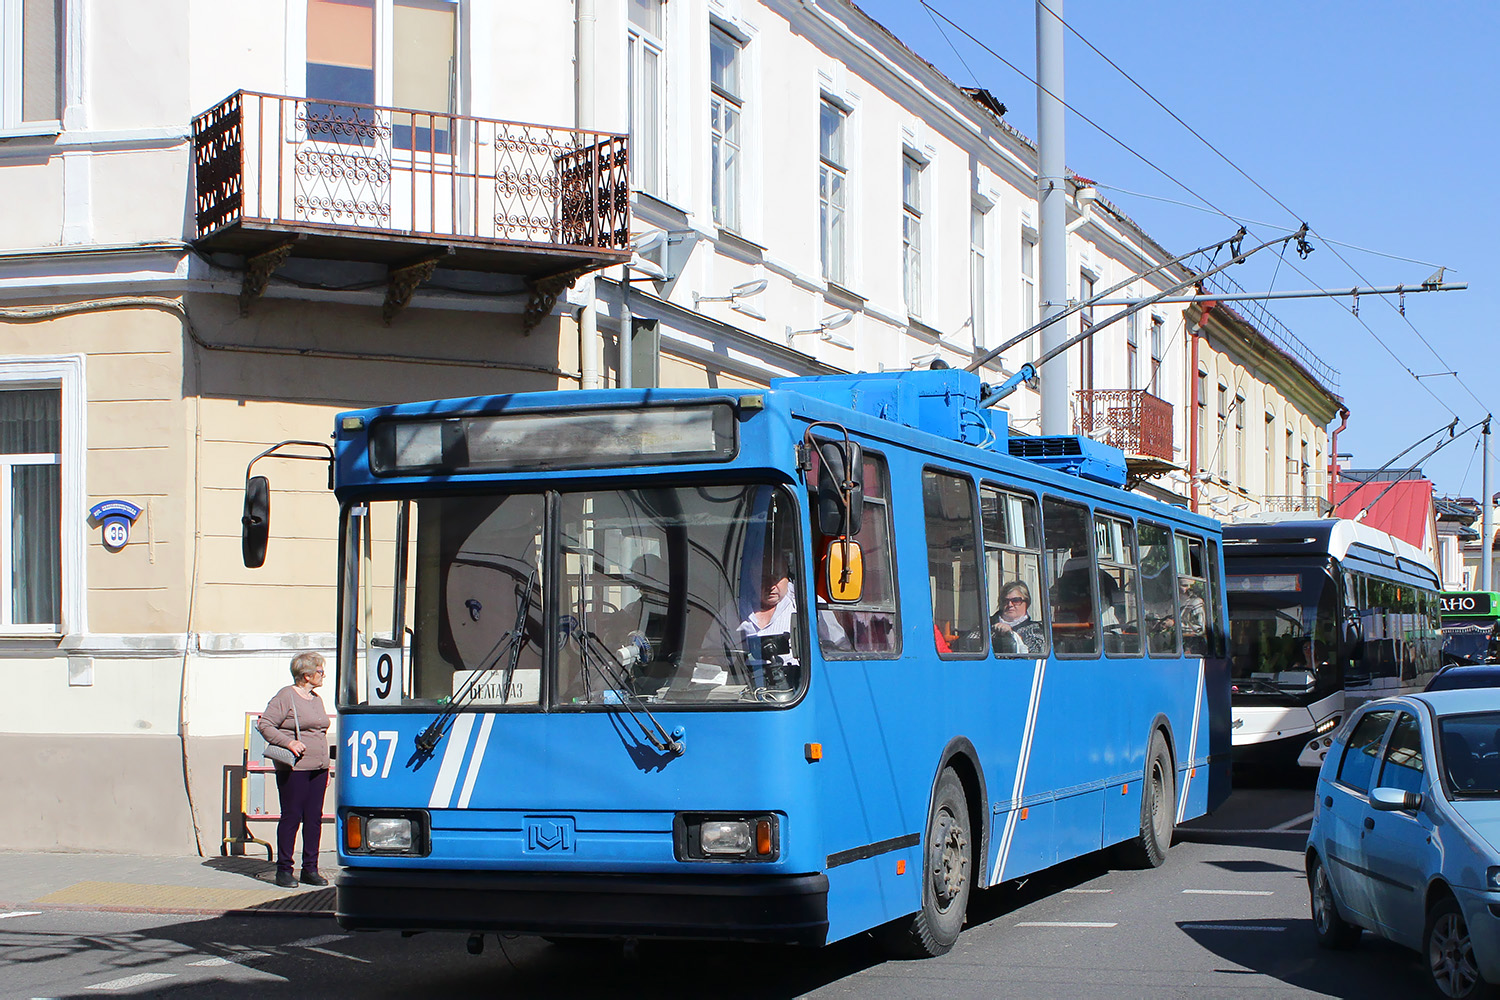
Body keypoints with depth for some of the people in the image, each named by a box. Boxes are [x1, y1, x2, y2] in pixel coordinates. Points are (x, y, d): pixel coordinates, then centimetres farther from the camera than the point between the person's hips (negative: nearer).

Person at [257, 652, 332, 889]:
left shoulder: (316, 699, 19)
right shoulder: (285, 696, -6)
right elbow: (265, 725, -9)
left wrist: (325, 767, 22)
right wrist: (289, 742, -20)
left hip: (318, 769, 7)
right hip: (294, 769, -7)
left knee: (314, 817, 5)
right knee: (291, 816, -4)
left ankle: (310, 868, 11)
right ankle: (284, 870, 3)